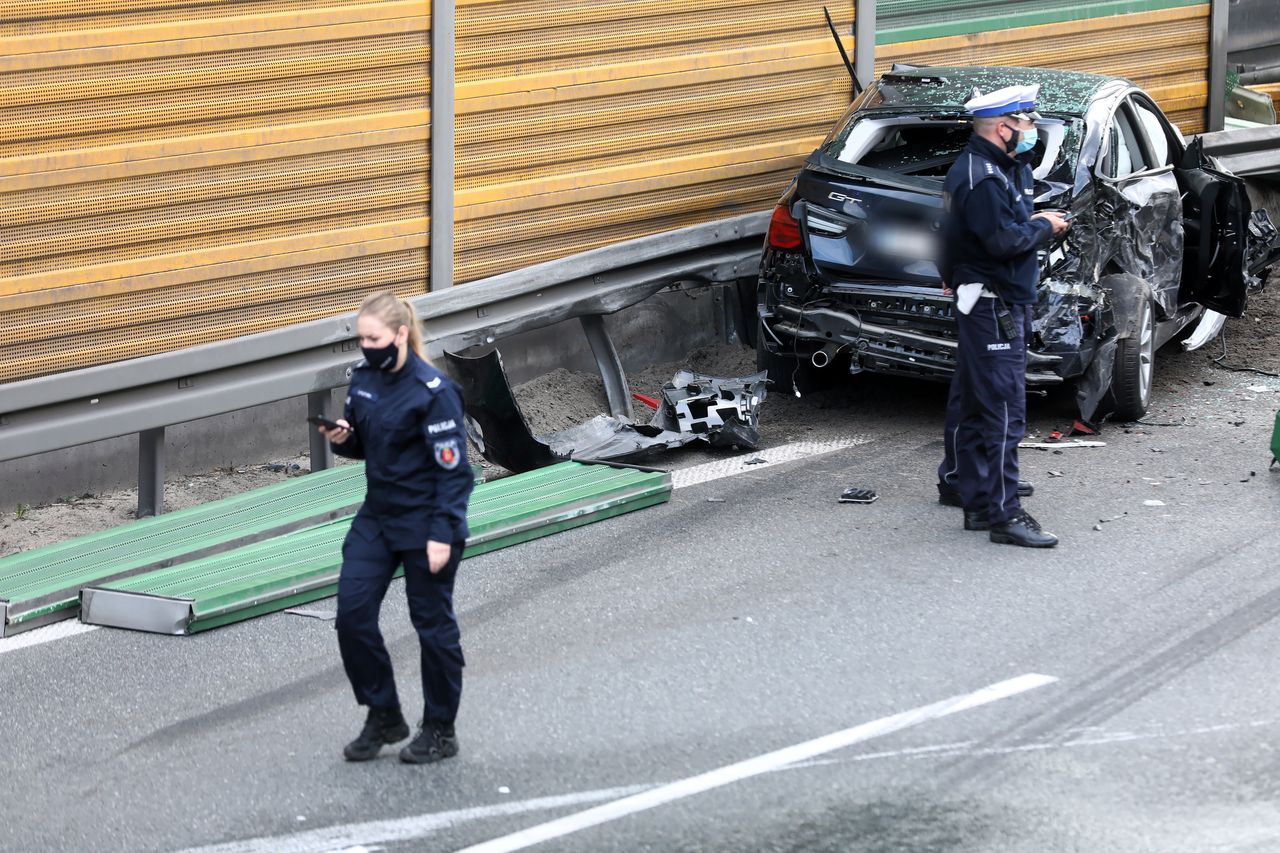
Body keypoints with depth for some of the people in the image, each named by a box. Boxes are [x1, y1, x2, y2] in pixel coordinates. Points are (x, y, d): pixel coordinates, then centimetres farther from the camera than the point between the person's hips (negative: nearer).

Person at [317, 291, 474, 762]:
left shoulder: (433, 392, -19)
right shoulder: (363, 377, 2)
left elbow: (452, 469, -17)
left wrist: (442, 535, -20)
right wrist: (341, 438, -8)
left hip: (425, 524, -7)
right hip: (377, 516, 7)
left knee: (432, 623, 5)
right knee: (352, 612, -2)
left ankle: (440, 731, 18)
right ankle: (383, 716, 14)